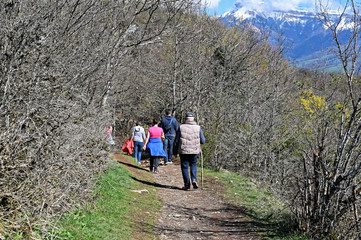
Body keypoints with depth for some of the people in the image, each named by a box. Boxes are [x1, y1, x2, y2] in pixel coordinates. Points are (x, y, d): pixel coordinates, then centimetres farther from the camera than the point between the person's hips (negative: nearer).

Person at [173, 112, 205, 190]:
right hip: (194, 151, 1)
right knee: (193, 165, 22)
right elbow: (203, 141, 1)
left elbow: (176, 141, -2)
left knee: (184, 167, 9)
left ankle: (187, 185, 9)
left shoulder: (181, 127, -4)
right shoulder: (198, 127, -1)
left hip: (183, 151, -1)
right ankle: (194, 179, 1)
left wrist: (175, 152, 8)